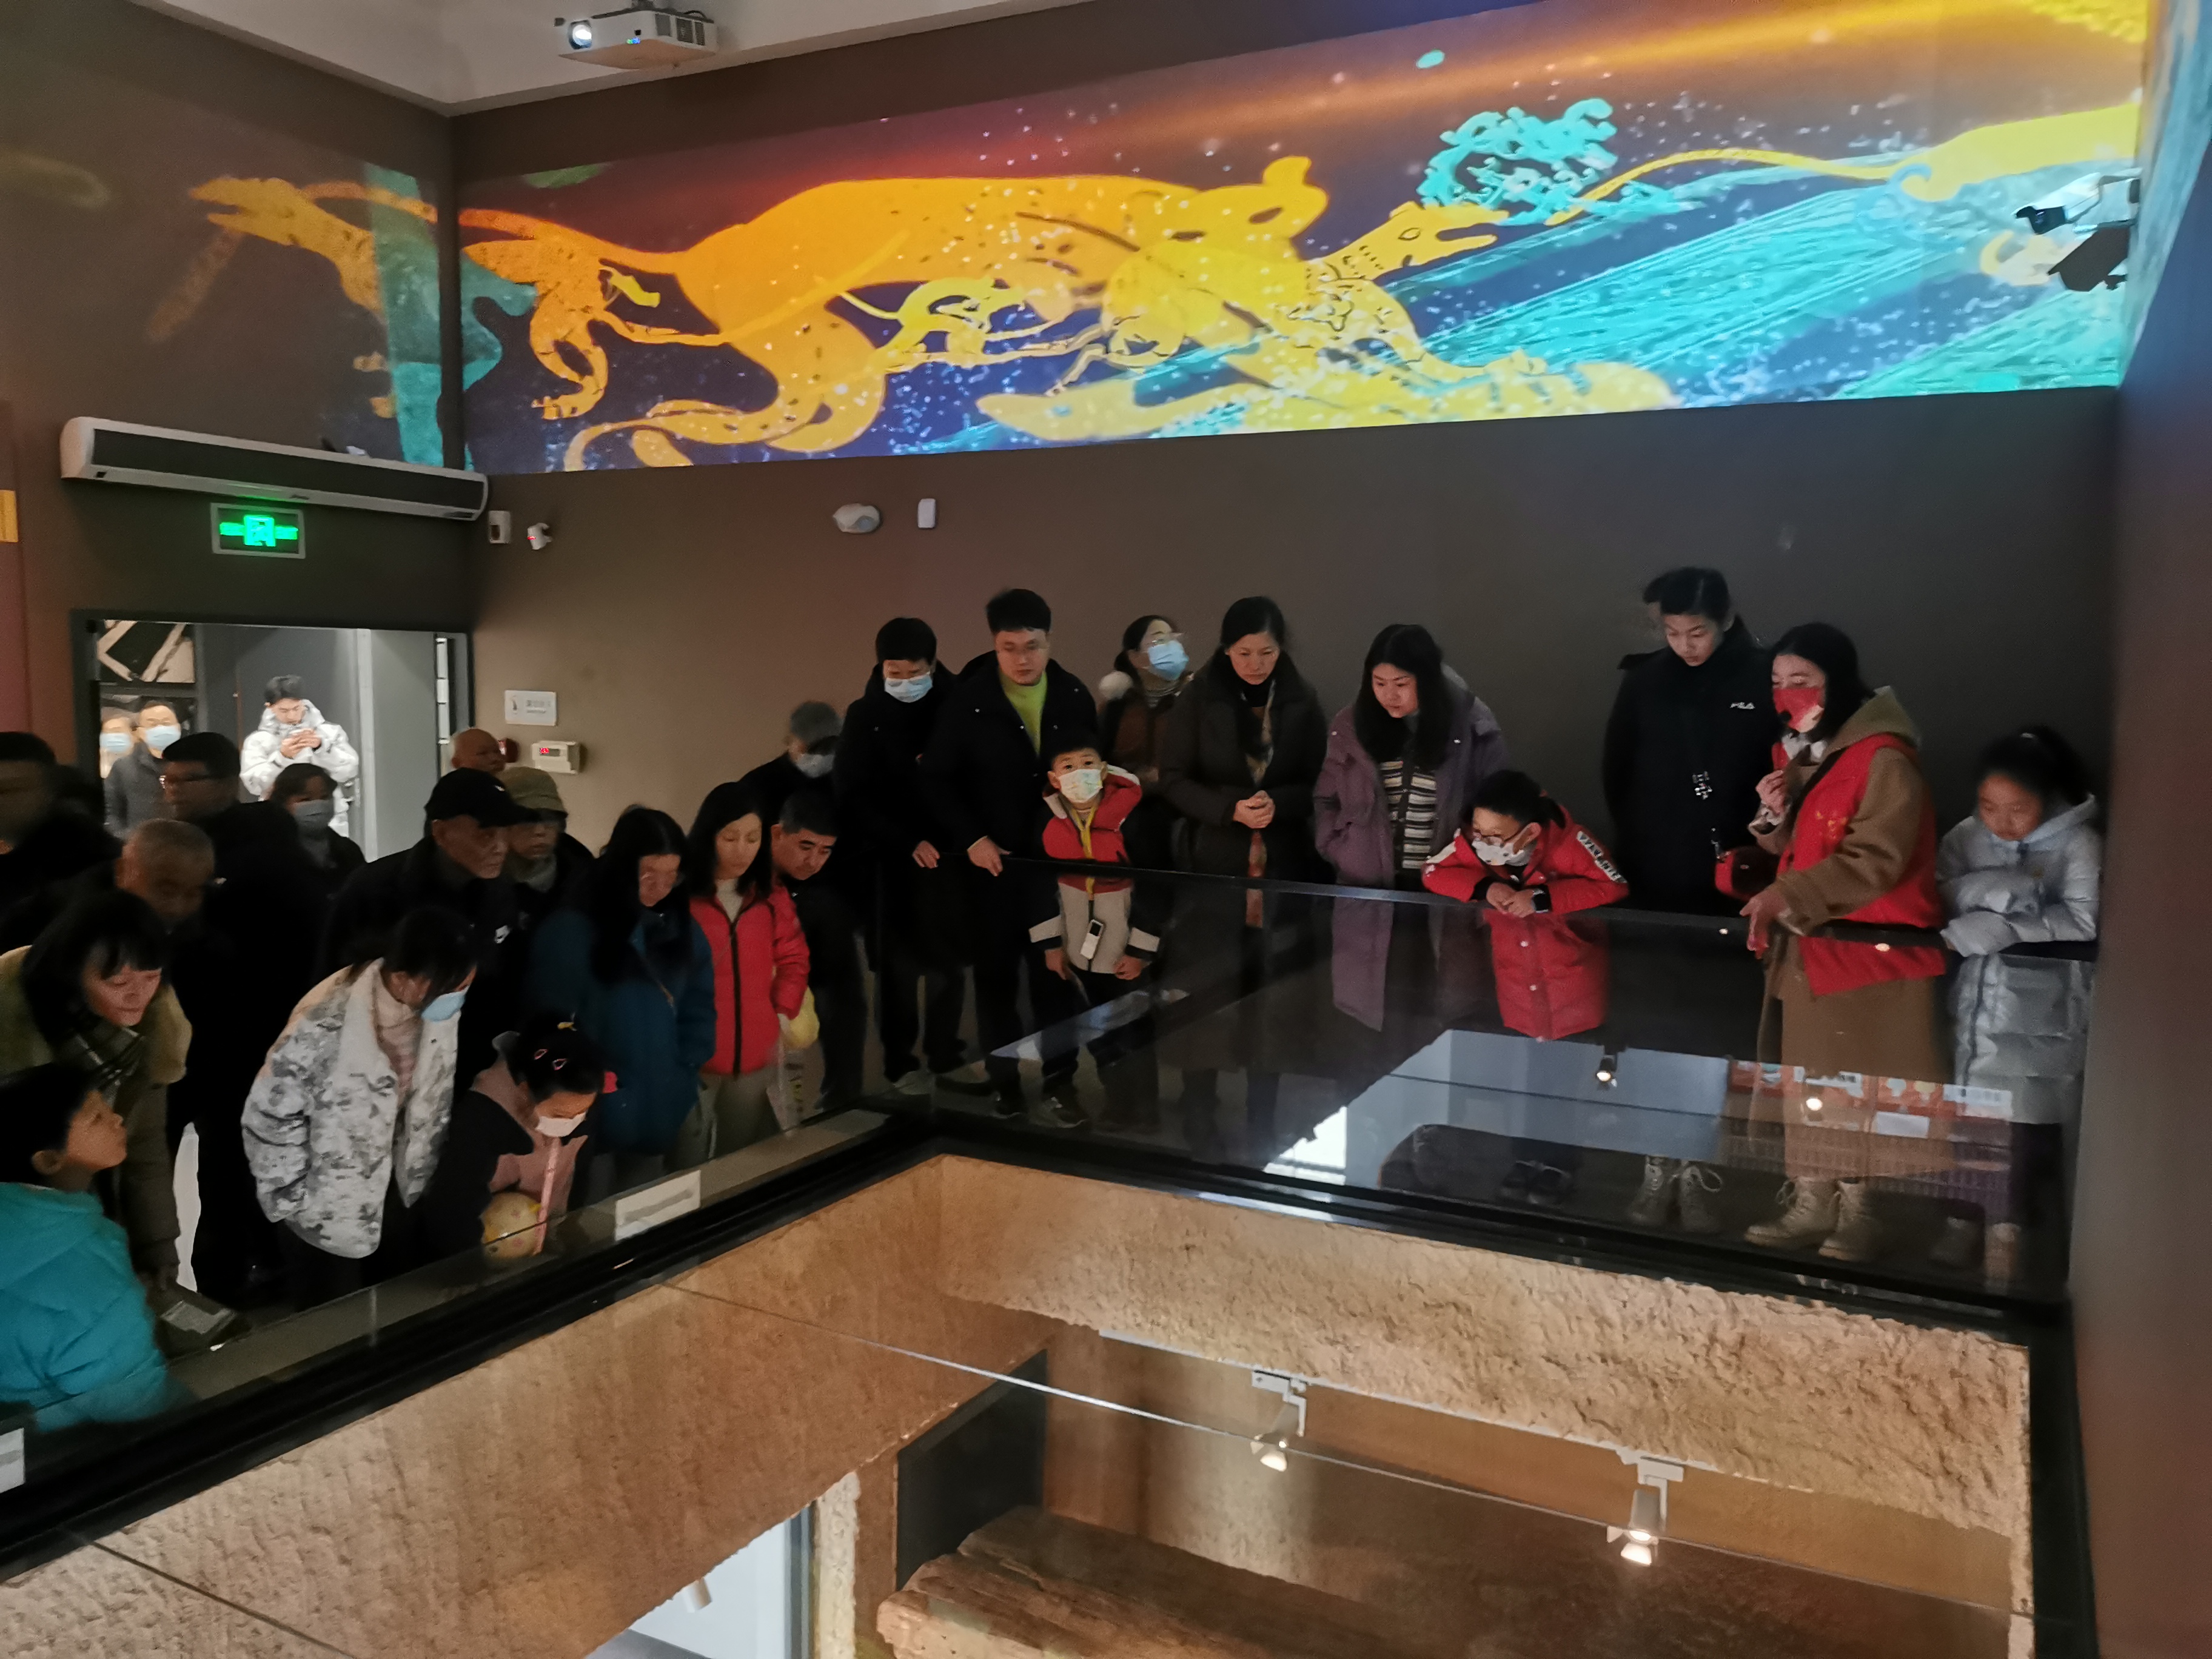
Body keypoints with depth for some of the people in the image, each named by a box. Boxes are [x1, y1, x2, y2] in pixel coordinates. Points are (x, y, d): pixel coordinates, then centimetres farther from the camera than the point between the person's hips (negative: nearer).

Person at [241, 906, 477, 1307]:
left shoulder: (439, 1007, -17)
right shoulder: (327, 1024, -36)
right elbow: (270, 1114, -22)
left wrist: (422, 1168, 9)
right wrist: (291, 1202, -12)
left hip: (395, 1183, 5)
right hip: (327, 1204, -5)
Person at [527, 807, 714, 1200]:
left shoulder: (682, 929, 5)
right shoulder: (571, 929, -13)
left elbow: (699, 1008, 10)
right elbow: (550, 1020, -11)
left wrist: (683, 1071, 0)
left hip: (660, 1110, 5)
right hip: (594, 1109, -4)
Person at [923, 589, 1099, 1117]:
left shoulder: (1074, 697, 0)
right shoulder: (968, 701, -9)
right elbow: (937, 779, -4)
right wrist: (971, 839, -12)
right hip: (993, 862, -2)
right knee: (997, 974, 9)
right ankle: (1004, 1082, 23)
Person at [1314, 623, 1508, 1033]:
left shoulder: (1472, 727, -6)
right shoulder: (1353, 725, 3)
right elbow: (1326, 800, 13)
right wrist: (1337, 850, 3)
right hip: (1368, 891, 2)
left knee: (1432, 1011, 0)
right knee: (1368, 1004, 5)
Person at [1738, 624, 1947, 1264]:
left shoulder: (1883, 758, -14)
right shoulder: (1797, 753, 14)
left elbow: (1876, 859, -20)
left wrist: (1787, 898, -21)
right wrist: (1775, 816, -1)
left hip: (1874, 951, -8)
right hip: (1807, 948, 8)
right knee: (1808, 1079, 11)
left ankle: (1859, 1212, 9)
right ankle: (1811, 1203, 18)